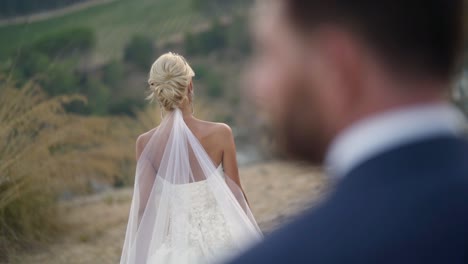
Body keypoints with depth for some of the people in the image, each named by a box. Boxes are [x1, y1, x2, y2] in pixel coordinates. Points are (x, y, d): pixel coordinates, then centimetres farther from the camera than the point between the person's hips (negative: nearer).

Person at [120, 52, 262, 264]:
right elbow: (236, 193, -6)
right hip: (219, 239, -1)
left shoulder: (146, 144, -11)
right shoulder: (220, 134, -14)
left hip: (177, 243, 1)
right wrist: (249, 234, 10)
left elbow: (144, 206, -6)